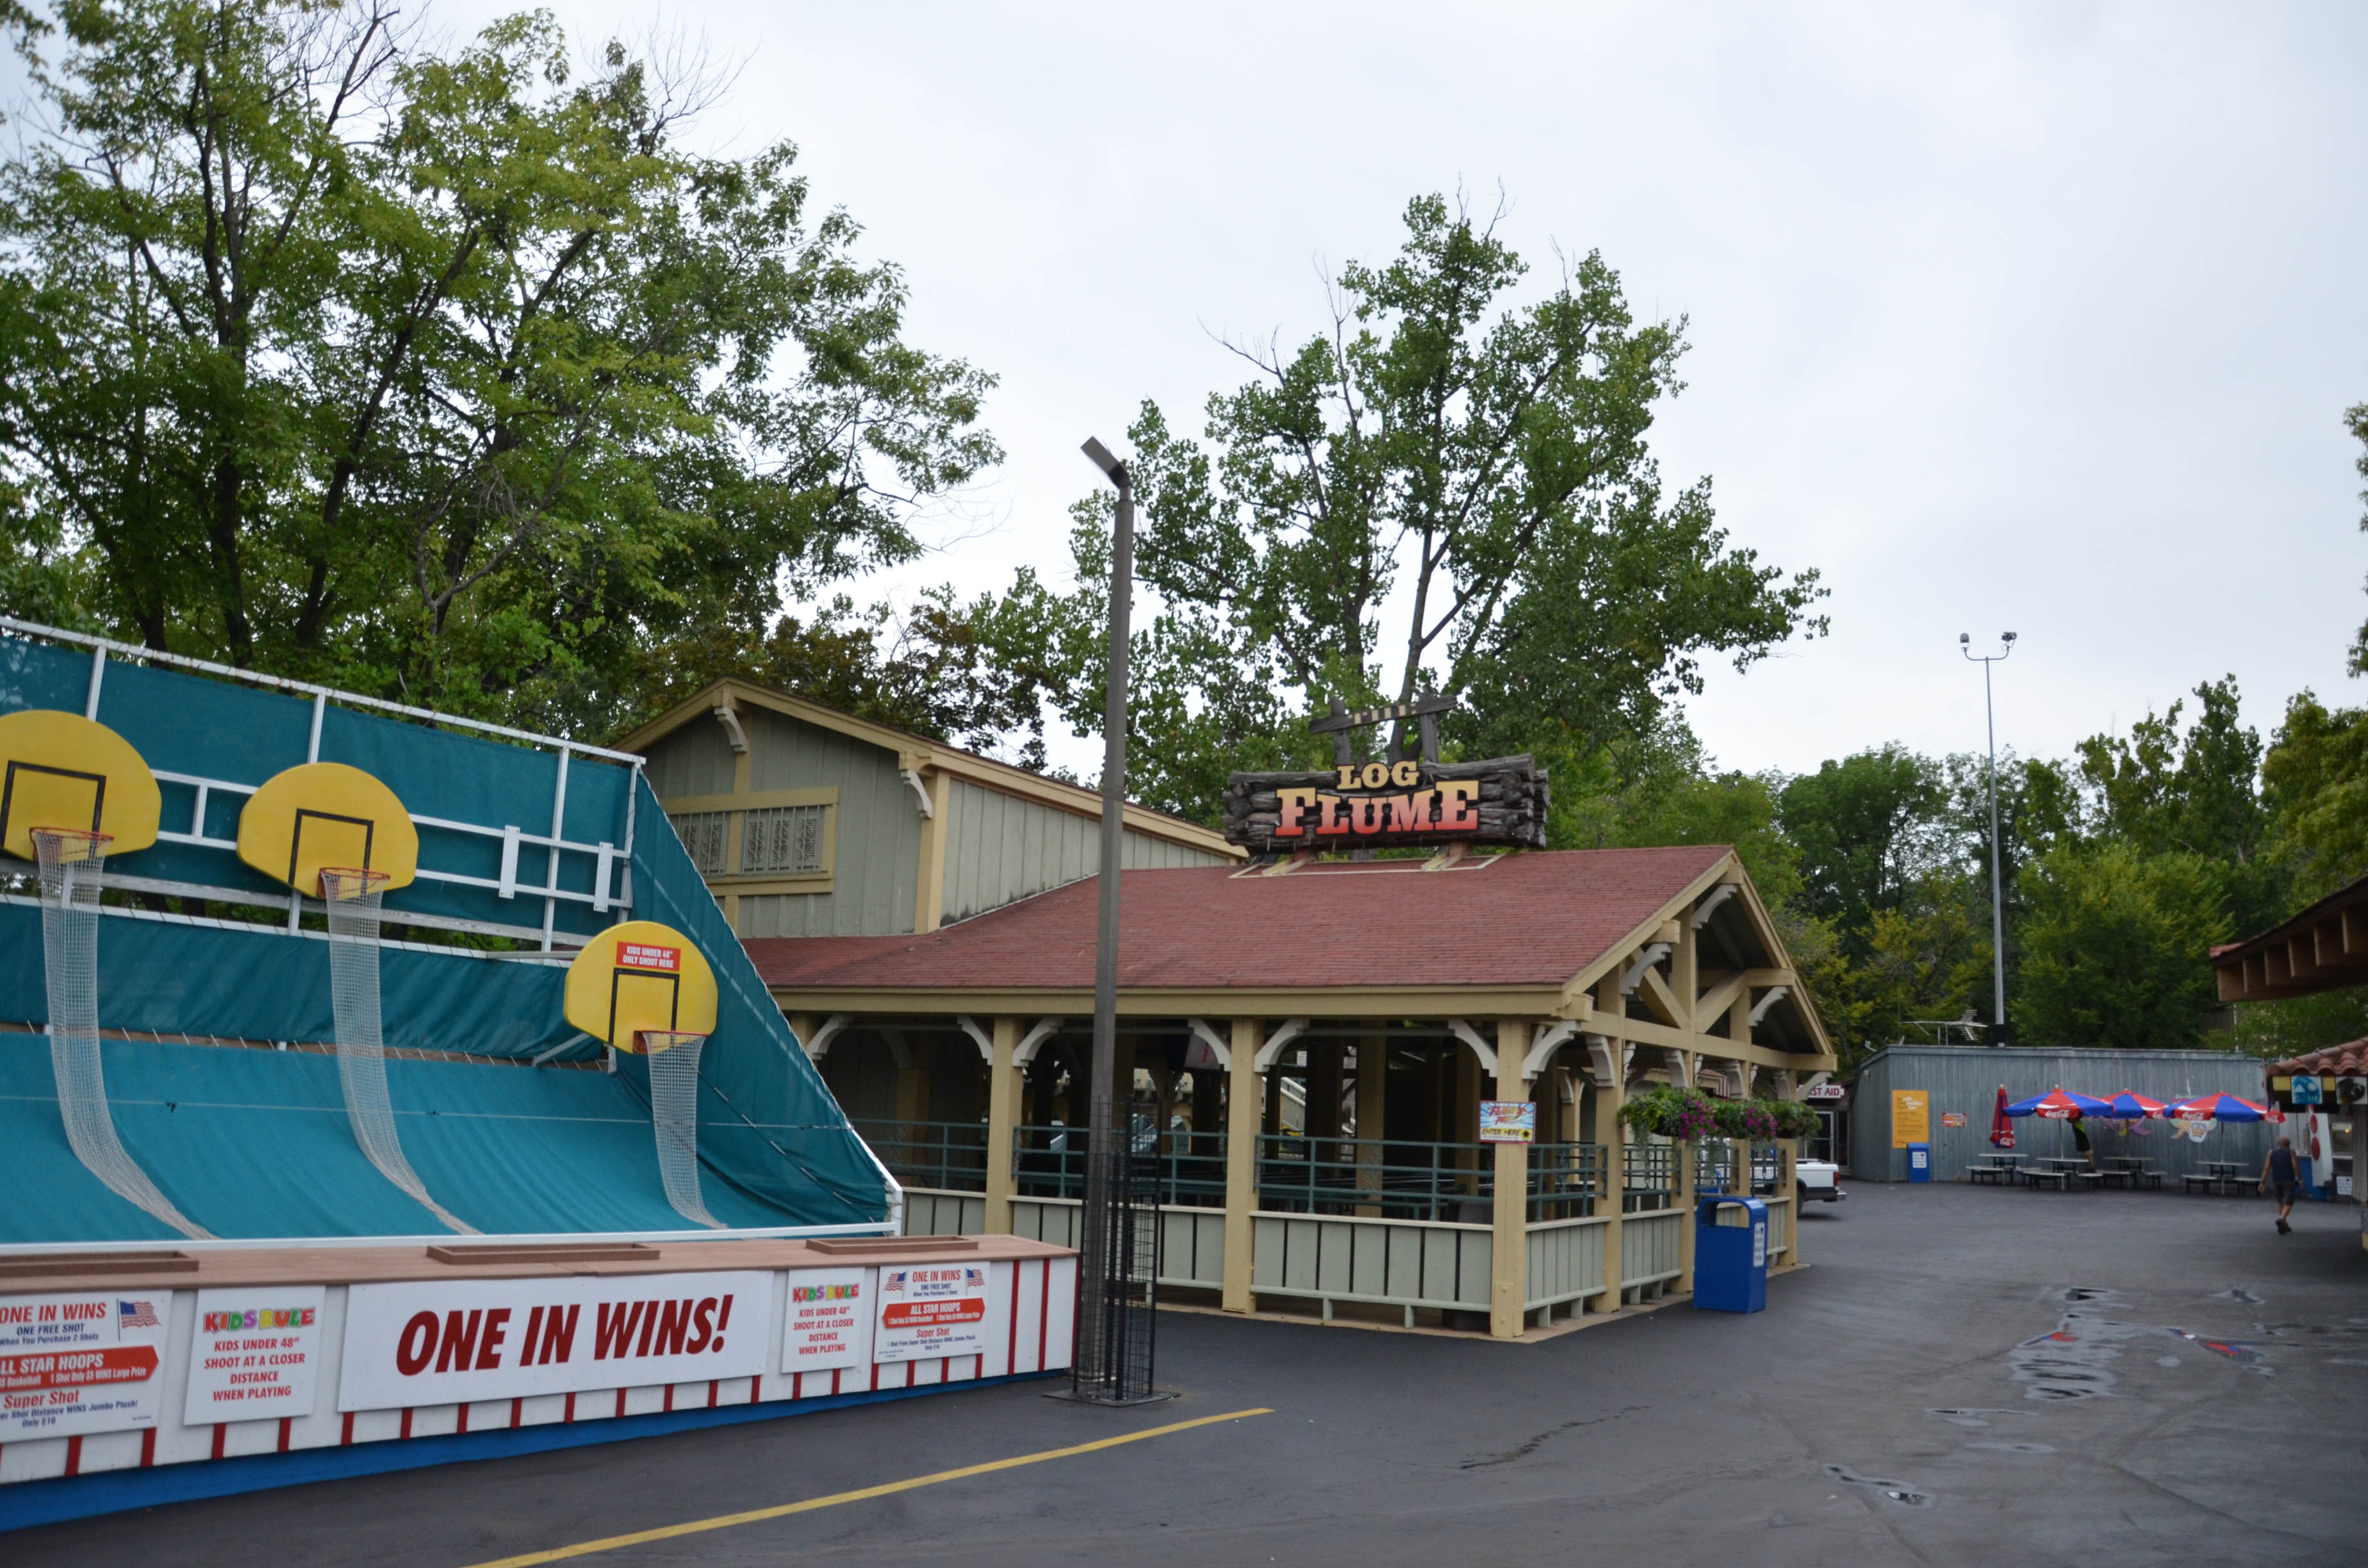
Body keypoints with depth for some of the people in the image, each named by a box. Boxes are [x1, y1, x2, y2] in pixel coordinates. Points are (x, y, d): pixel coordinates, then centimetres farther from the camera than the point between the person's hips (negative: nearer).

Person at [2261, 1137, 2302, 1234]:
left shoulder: (2272, 1152, 8)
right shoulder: (2291, 1152, 2)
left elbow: (2266, 1168, 0)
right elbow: (2296, 1166, -9)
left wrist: (2263, 1182, -2)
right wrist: (2300, 1180, -4)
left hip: (2276, 1181, 3)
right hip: (2289, 1181, -3)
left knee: (2281, 1202, 18)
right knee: (2288, 1203, -5)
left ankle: (2284, 1226, 20)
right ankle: (2281, 1219, -31)